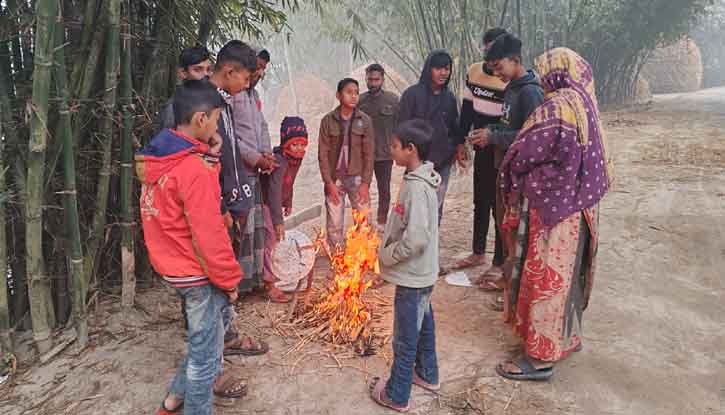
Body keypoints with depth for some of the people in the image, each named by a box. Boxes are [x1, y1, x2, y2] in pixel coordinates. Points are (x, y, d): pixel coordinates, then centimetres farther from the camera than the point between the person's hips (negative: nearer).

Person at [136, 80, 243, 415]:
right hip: (197, 272, -9)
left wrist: (209, 156, 3)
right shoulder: (194, 169, -25)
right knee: (206, 349, 9)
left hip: (170, 264, 9)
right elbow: (209, 235, -24)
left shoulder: (156, 157, 3)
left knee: (218, 318, 26)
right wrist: (230, 279, -12)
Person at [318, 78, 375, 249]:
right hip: (334, 179, 0)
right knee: (334, 225, 4)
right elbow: (323, 153, -1)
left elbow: (369, 154, -1)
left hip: (357, 178, 0)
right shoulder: (328, 120, -1)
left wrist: (365, 183, -6)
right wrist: (329, 182, -7)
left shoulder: (365, 120, 0)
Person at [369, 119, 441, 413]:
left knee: (405, 338, 6)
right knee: (423, 324, 24)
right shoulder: (422, 178, 3)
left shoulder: (416, 186, -27)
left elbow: (416, 238, -32)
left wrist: (388, 255, -18)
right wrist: (391, 246, 11)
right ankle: (427, 374, 44)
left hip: (412, 275, -10)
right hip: (421, 272, 10)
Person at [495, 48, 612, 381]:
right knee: (564, 275, 21)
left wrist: (509, 175, 8)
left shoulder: (556, 109, -20)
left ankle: (540, 358, 12)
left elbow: (521, 155, -14)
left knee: (543, 278, 1)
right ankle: (567, 337, 38)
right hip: (576, 206, 9)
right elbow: (585, 159, 12)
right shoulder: (585, 106, 7)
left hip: (550, 207, -9)